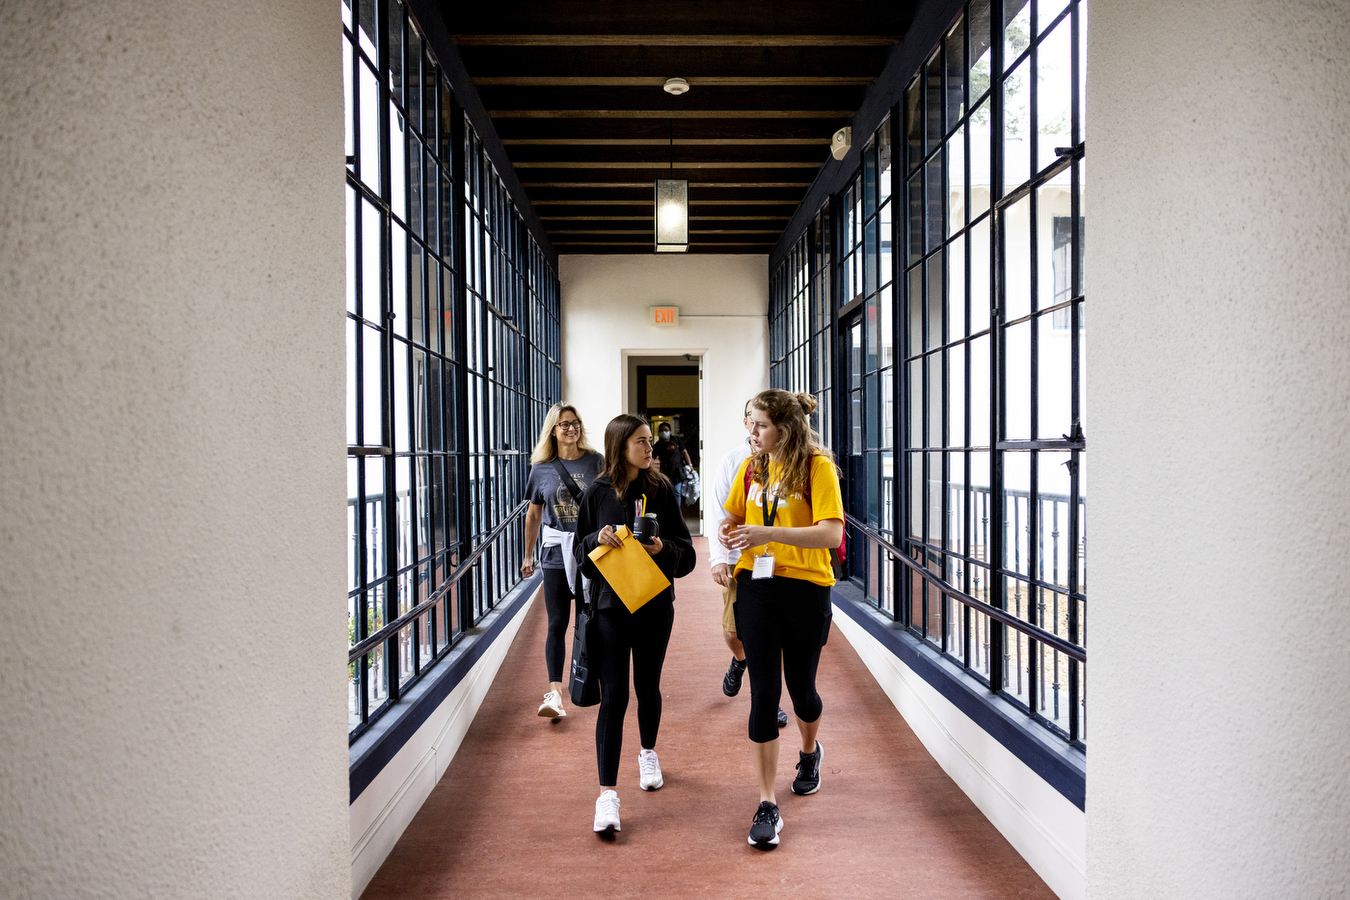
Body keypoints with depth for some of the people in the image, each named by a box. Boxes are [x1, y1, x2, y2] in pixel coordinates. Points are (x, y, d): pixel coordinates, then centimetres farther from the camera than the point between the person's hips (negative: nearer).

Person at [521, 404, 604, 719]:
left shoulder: (596, 461, 1)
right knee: (557, 622, -3)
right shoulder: (541, 468, 2)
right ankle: (554, 692, -5)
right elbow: (533, 515, 11)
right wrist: (528, 556, 14)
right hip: (556, 550, 0)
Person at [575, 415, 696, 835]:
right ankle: (607, 793, -2)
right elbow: (581, 553, 3)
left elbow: (685, 550, 3)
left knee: (648, 688, 15)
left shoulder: (661, 490, 1)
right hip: (610, 605, -2)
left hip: (654, 605, 2)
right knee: (613, 695, -5)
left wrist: (664, 548, -18)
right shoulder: (597, 493, -2)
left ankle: (648, 753, 43)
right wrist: (597, 538, -17)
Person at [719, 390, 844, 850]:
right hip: (756, 588, 3)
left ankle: (810, 751, 47)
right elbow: (734, 514, 21)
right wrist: (729, 530, -3)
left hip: (805, 588, -3)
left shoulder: (817, 467, -11)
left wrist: (769, 533, -29)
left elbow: (831, 534, -21)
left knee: (801, 688, 13)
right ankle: (767, 806, 8)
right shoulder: (752, 467, 6)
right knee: (763, 692, -1)